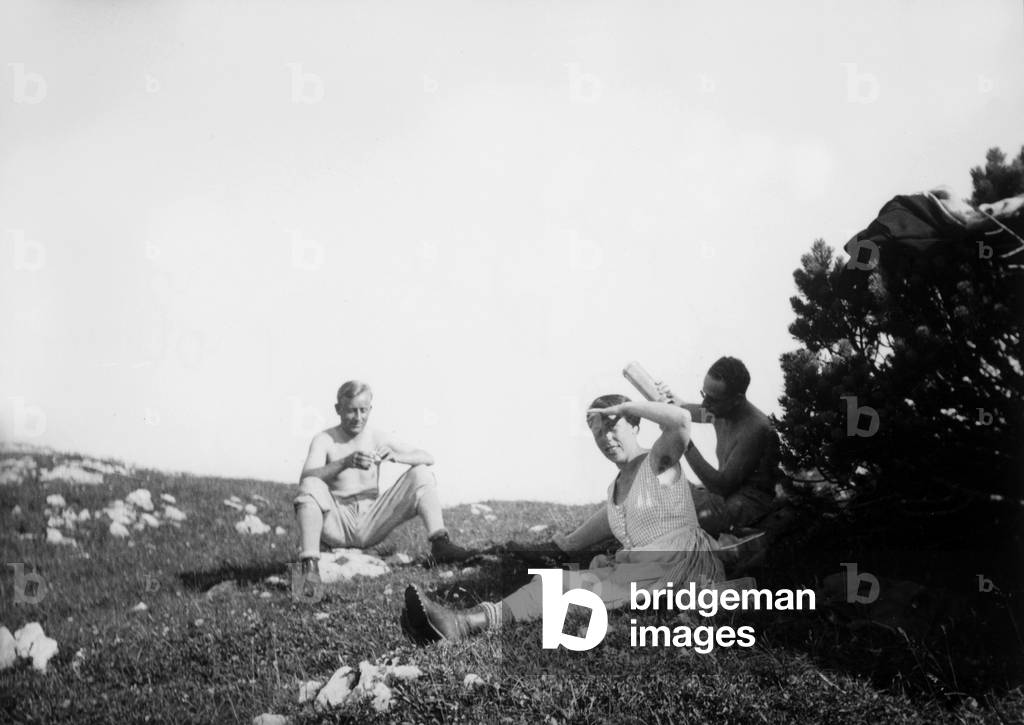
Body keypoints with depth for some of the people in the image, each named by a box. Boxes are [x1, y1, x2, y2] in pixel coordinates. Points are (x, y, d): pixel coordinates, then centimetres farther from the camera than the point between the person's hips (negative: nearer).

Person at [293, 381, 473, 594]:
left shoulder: (377, 438, 6)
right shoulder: (324, 440, -2)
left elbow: (428, 458, 0)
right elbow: (306, 478, -21)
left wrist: (395, 456, -21)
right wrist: (346, 462, -36)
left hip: (371, 524, 3)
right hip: (337, 524, -3)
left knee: (420, 474, -7)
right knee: (311, 486, -31)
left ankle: (439, 544, -18)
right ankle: (309, 566, -36)